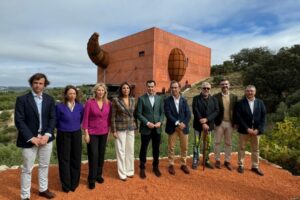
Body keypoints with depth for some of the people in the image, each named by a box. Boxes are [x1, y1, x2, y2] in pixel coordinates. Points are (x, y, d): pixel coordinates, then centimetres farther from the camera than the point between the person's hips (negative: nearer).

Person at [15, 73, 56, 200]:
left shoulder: (49, 99, 4)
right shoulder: (22, 99, -6)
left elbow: (52, 118, 3)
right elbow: (19, 121, -10)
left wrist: (47, 135, -10)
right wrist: (31, 138, -16)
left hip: (46, 138, 4)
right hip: (29, 139, -3)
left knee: (44, 166, 17)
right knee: (27, 169, 8)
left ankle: (43, 189, 35)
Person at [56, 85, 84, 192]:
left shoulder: (80, 106, -2)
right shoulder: (59, 106, -11)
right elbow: (56, 121, 0)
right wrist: (64, 128, 10)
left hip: (76, 135, 3)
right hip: (63, 136, -3)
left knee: (76, 159, 10)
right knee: (64, 160, 7)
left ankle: (74, 183, 27)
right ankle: (66, 185, 23)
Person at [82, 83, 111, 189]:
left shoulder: (108, 103, 0)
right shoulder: (89, 102, -10)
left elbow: (109, 118, 7)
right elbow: (85, 118, -9)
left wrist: (109, 130, 6)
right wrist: (86, 133, -11)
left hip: (104, 133, 4)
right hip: (92, 133, -3)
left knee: (101, 154, 13)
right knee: (93, 155, 0)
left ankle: (99, 175, 31)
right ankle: (91, 179, 16)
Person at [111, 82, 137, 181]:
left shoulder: (133, 100, 5)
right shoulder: (116, 100, -9)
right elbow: (113, 116, -8)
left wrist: (135, 126, 8)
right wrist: (114, 130, -11)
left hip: (131, 128, 4)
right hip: (120, 128, -4)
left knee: (130, 150, 12)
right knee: (121, 150, 4)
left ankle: (130, 171, 28)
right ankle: (122, 173, 19)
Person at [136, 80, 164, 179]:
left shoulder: (159, 98, 7)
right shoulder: (141, 98, -4)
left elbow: (162, 112, 7)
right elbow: (138, 113, -8)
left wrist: (160, 122, -9)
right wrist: (147, 123, -16)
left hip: (157, 128, 3)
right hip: (145, 128, -3)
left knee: (156, 149, 13)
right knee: (143, 149, 8)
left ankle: (155, 167, 32)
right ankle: (142, 168, 25)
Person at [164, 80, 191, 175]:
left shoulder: (184, 100, 6)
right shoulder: (167, 100, -4)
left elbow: (188, 114, 0)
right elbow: (168, 114, -12)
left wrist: (183, 124, -14)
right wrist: (177, 123, -19)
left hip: (183, 127, 3)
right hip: (172, 127, -3)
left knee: (184, 147, 11)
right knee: (171, 147, 7)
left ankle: (183, 164, 28)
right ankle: (171, 165, 23)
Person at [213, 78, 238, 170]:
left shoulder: (234, 97, 5)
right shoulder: (216, 97, -3)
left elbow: (235, 110, 5)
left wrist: (235, 122, 0)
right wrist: (214, 121, -11)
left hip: (230, 123, 2)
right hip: (220, 122, -2)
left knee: (228, 143, 11)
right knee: (217, 142, 6)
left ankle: (227, 161, 23)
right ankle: (217, 160, 19)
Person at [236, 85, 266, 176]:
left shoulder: (260, 103, 3)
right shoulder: (240, 103, -5)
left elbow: (263, 117, 1)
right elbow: (239, 117, -10)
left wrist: (258, 129, -10)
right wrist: (247, 128, -17)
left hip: (256, 130, 3)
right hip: (244, 130, -2)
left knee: (256, 149, 13)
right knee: (242, 148, 8)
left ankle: (255, 166, 27)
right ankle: (240, 165, 22)